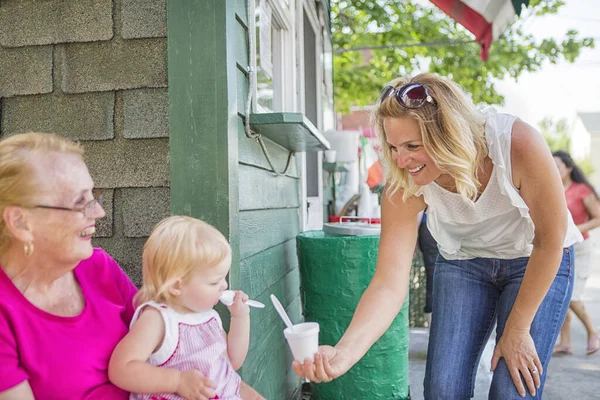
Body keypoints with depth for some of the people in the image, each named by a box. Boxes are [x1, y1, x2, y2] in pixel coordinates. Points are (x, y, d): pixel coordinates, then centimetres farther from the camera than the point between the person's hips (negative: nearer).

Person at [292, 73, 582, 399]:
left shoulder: (517, 144, -33)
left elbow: (550, 241, -19)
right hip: (462, 262, 2)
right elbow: (389, 283, -29)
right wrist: (344, 352, -46)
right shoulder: (404, 188, -26)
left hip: (537, 262, -1)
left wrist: (517, 330, -13)